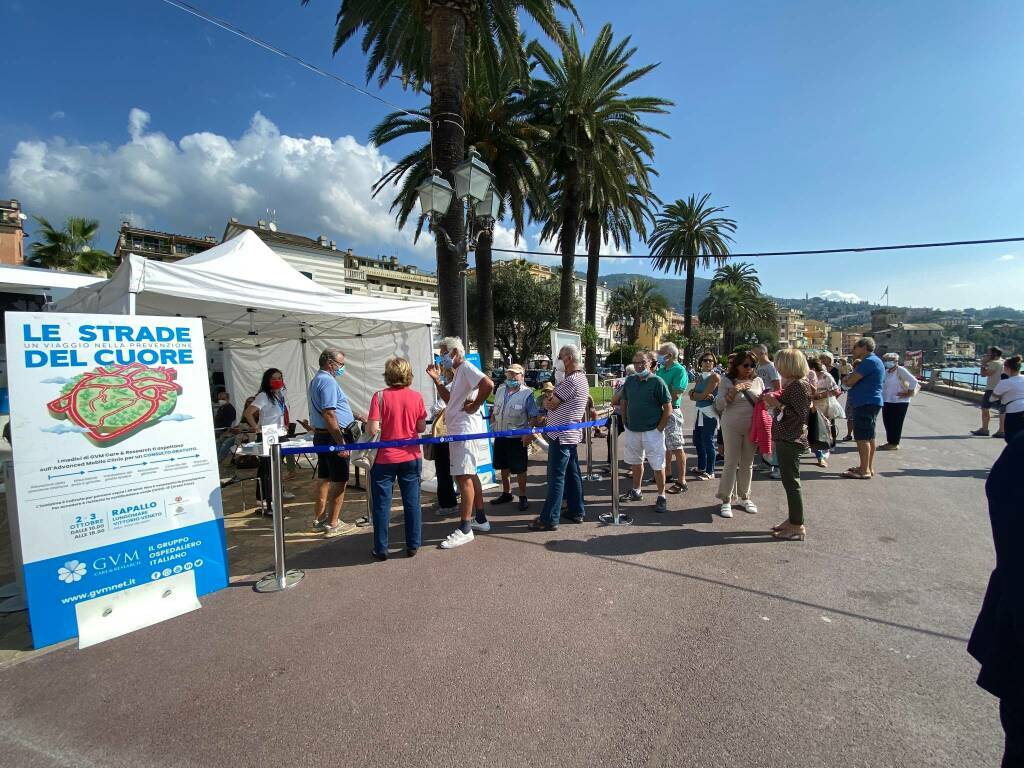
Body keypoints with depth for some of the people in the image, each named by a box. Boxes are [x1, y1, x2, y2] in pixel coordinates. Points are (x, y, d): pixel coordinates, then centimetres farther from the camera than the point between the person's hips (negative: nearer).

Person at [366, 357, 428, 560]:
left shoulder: (380, 396, -11)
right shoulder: (416, 397, -4)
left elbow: (372, 429, -14)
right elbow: (421, 428, 1)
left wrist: (367, 421, 7)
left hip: (385, 458, -2)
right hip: (411, 457, 2)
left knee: (382, 505, 9)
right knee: (412, 502, 11)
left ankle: (381, 549, 16)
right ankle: (413, 545, 19)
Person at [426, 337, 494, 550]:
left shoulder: (466, 367, -12)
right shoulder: (458, 372, 19)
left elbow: (488, 384, -28)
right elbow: (449, 398, 22)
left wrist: (475, 405, -19)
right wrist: (437, 379, 12)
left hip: (465, 429, -11)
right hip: (458, 430, 11)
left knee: (463, 476, -9)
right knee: (469, 475, 17)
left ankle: (465, 529, -5)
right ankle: (481, 519, 28)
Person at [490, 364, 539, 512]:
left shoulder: (527, 394, -10)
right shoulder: (500, 391, 9)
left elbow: (533, 417, -12)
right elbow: (494, 412, 19)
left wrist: (529, 434, -22)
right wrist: (492, 425, 9)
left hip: (517, 438, -6)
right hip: (500, 436, 6)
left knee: (520, 469, 1)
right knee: (504, 467, 17)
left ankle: (523, 497, 15)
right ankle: (506, 494, 32)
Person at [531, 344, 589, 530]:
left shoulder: (571, 380, -18)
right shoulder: (580, 378, 16)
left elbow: (550, 404, -16)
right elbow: (558, 402, 17)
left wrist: (547, 400, 4)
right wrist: (551, 399, -1)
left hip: (561, 435, -10)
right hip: (572, 434, 10)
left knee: (556, 477, -7)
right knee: (572, 473, 15)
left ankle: (549, 519, -3)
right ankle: (576, 511, 24)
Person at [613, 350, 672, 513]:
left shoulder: (657, 382, -11)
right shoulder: (630, 381, 4)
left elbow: (668, 409, -10)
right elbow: (623, 402, 16)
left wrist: (659, 428, -12)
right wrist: (625, 423, 10)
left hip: (652, 431, -6)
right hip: (632, 431, 6)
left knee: (658, 465, 0)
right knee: (635, 462, 20)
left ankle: (661, 497, 13)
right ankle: (636, 491, 36)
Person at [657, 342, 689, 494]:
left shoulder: (679, 370, -13)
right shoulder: (661, 369, 12)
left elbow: (675, 395, -20)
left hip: (671, 411, -8)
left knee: (677, 447, -3)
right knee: (665, 445, 19)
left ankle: (681, 481, 3)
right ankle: (666, 473, 33)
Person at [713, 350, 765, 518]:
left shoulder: (758, 381, 7)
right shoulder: (727, 381, -4)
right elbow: (719, 406, -9)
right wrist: (734, 391, -20)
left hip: (752, 427, 4)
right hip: (732, 427, -4)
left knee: (747, 463, 13)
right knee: (731, 463, -1)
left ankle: (744, 497, 28)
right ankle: (726, 500, 9)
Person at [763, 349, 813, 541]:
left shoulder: (800, 385, -16)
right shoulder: (792, 383, 12)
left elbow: (799, 417, -20)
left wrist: (778, 404, -21)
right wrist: (774, 400, 9)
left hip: (791, 441, -10)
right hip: (785, 439, 10)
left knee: (791, 482, -3)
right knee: (789, 482, 15)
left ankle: (798, 527, 6)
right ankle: (793, 519, 26)